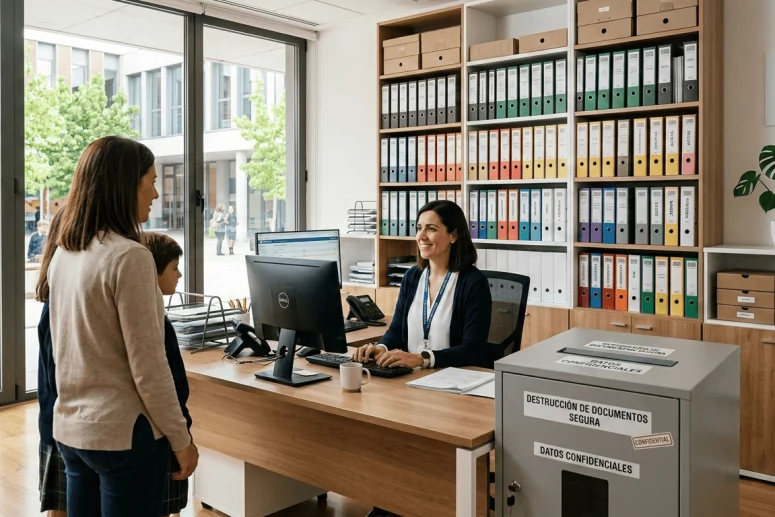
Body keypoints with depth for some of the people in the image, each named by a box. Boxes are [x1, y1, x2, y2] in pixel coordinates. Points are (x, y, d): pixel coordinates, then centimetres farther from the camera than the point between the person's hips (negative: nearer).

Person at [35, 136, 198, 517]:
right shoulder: (129, 256, -19)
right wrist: (180, 438, -10)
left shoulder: (62, 253, 5)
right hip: (122, 432, -8)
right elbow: (148, 366, -19)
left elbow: (67, 348, 14)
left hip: (69, 427, 8)